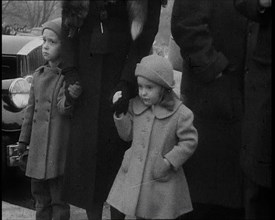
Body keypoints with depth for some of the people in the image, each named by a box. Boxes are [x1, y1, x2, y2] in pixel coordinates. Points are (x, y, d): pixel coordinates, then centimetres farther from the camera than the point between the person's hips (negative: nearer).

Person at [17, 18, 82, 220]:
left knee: (59, 197, 2)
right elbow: (31, 109, 15)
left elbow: (64, 109, -17)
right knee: (40, 194, 17)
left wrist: (70, 98, -38)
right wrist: (24, 139, 18)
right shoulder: (39, 74, 9)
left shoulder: (70, 77, -9)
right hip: (38, 144, 6)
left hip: (59, 145, -6)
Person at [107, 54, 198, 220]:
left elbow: (189, 141, -9)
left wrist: (168, 161, -15)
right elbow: (127, 135, 6)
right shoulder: (135, 106, 1)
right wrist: (120, 112, -7)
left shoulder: (180, 113, -14)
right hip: (133, 174, 4)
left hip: (162, 179, -4)